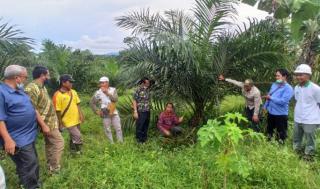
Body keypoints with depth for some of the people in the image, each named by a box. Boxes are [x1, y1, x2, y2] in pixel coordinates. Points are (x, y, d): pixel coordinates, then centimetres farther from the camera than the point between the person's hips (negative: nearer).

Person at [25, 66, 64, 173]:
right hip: (47, 123, -10)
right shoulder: (32, 88, -23)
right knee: (59, 143, -3)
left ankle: (50, 166, 34)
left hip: (51, 121, 10)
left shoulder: (42, 87, 9)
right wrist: (44, 125, -23)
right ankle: (54, 168, 9)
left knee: (49, 143, 19)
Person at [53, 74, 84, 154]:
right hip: (68, 121, -6)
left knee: (73, 136, 19)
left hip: (76, 120, 7)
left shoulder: (73, 92, 4)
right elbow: (57, 111, -14)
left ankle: (73, 150, 35)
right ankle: (77, 151, 14)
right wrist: (60, 123, -11)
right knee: (77, 136, -7)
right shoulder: (58, 95, -17)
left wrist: (81, 114, -1)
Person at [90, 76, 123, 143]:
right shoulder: (98, 92, -6)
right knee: (107, 130, 9)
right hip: (105, 115, 0)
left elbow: (115, 99, -20)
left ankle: (121, 143, 20)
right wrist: (97, 111, -2)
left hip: (114, 113, 1)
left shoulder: (113, 90, -5)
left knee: (118, 128, 6)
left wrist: (107, 93, -26)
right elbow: (92, 103, 2)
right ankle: (111, 144, 24)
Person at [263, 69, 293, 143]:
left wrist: (270, 98, -20)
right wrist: (265, 107, 13)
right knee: (269, 130, 23)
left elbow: (283, 101, -26)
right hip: (270, 112, 7)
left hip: (280, 114, -7)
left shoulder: (288, 88, -15)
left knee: (280, 133, 6)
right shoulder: (274, 85, 7)